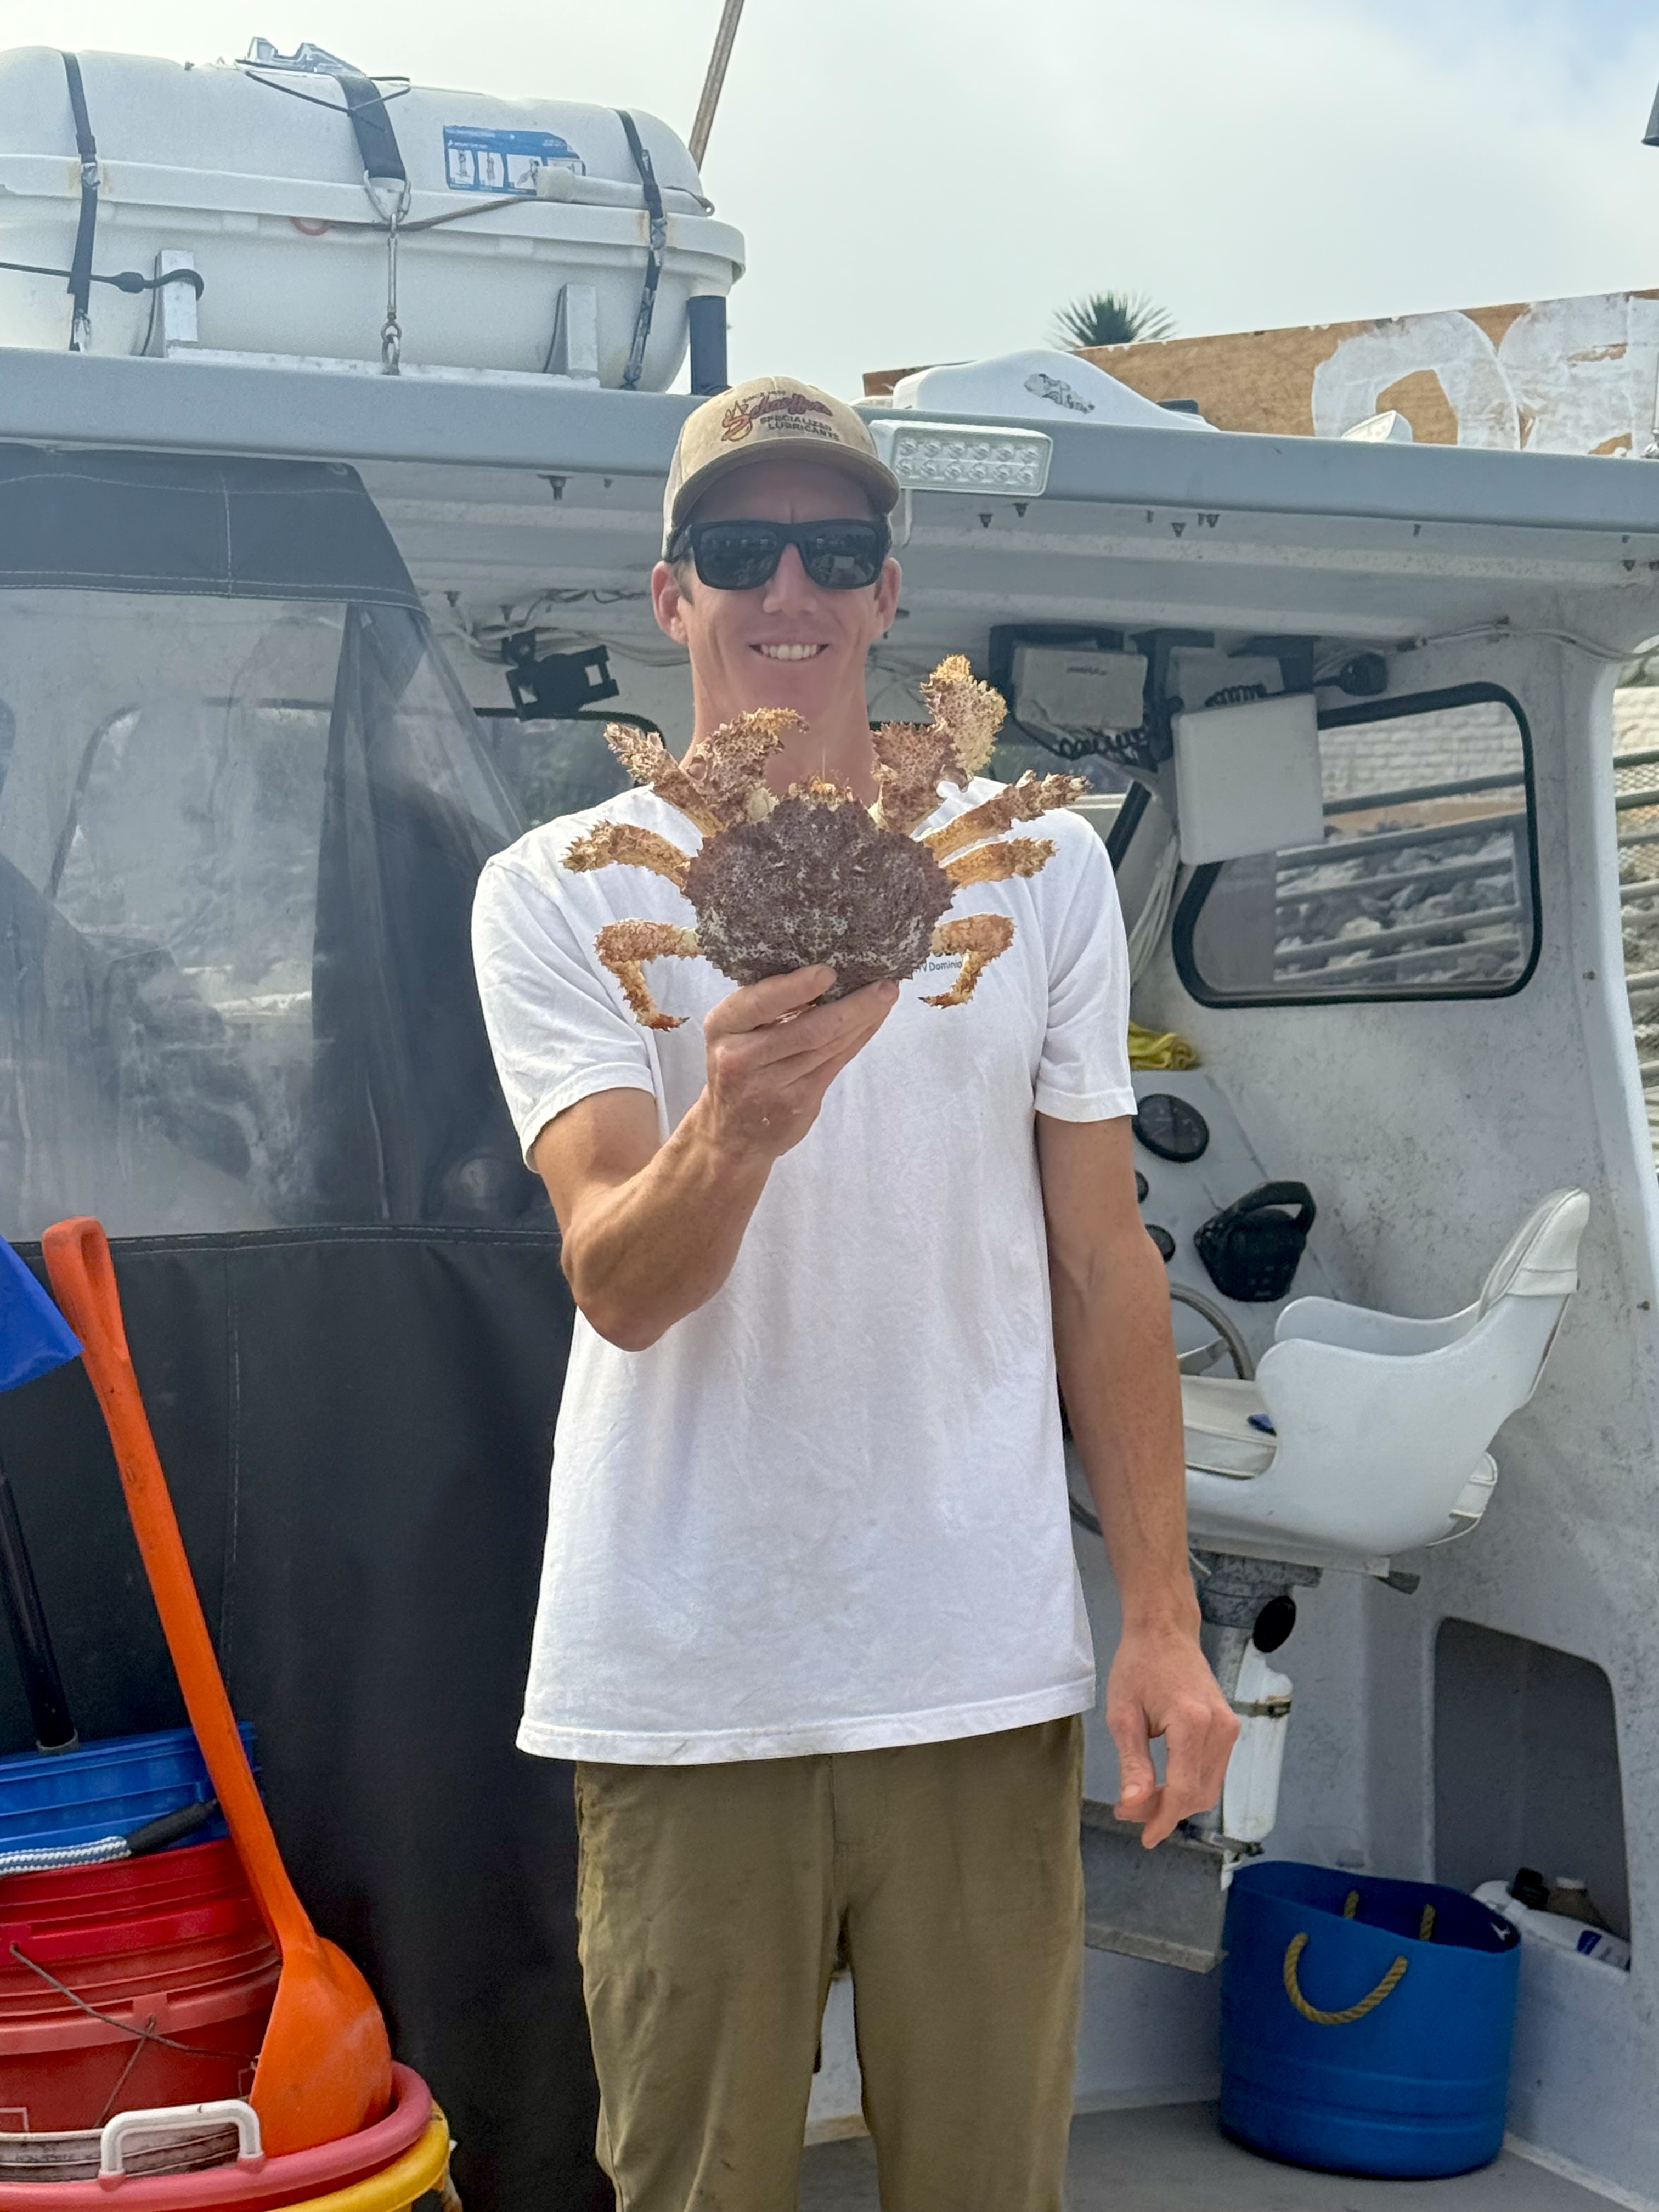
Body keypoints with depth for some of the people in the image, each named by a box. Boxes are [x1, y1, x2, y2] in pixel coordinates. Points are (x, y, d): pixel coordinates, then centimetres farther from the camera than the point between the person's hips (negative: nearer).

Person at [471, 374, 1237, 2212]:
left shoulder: (1039, 867, 6)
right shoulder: (557, 893, 0)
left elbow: (1100, 1261, 9)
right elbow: (618, 1285, -11)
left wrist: (1162, 1619, 4)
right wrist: (737, 1124, -32)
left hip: (984, 1673, 1)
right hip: (677, 1689, -1)